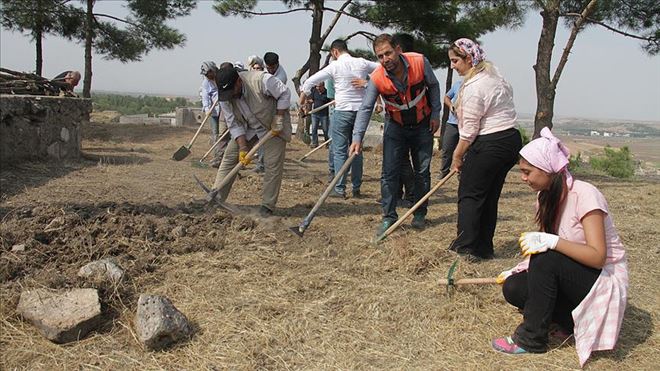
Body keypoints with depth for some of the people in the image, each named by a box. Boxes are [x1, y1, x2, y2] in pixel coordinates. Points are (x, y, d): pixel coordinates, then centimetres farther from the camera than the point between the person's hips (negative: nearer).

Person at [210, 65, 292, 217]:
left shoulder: (261, 80, -32)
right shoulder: (224, 97, -16)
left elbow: (284, 94, -19)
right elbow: (234, 124, -12)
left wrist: (279, 119, -20)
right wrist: (243, 148, -19)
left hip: (273, 126, -4)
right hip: (247, 128, 4)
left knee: (273, 164, -10)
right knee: (229, 157, -3)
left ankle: (267, 205, 1)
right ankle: (216, 198, 2)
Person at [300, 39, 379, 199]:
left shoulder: (334, 66, -5)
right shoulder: (362, 63, 4)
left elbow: (309, 82, -3)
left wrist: (302, 101, 10)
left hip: (342, 110, -4)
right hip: (360, 110, 4)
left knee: (340, 150, 2)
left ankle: (340, 189, 1)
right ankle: (356, 188, 17)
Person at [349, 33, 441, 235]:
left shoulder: (419, 62, -20)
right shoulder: (377, 78, -22)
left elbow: (433, 86, -3)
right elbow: (365, 108, -20)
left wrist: (436, 114, -3)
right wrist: (357, 137, -29)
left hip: (423, 125, 1)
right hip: (395, 127, 0)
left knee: (422, 171, 7)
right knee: (389, 172, -7)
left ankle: (419, 214, 21)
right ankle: (389, 217, 2)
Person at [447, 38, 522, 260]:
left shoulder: (473, 87, -16)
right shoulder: (494, 75, 14)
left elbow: (469, 130, -15)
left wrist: (457, 156, -3)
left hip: (490, 145, -9)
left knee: (470, 194, -1)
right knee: (490, 196, 13)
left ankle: (466, 247, -3)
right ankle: (484, 249, 17)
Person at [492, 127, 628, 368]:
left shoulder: (584, 195, -23)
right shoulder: (546, 196, 0)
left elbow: (597, 257, -29)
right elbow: (545, 246, 8)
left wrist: (552, 241, -39)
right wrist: (517, 270, -1)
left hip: (605, 278, -7)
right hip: (567, 274, 7)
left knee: (546, 259, -32)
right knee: (513, 288, -14)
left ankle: (531, 339, -18)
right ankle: (572, 319, 3)